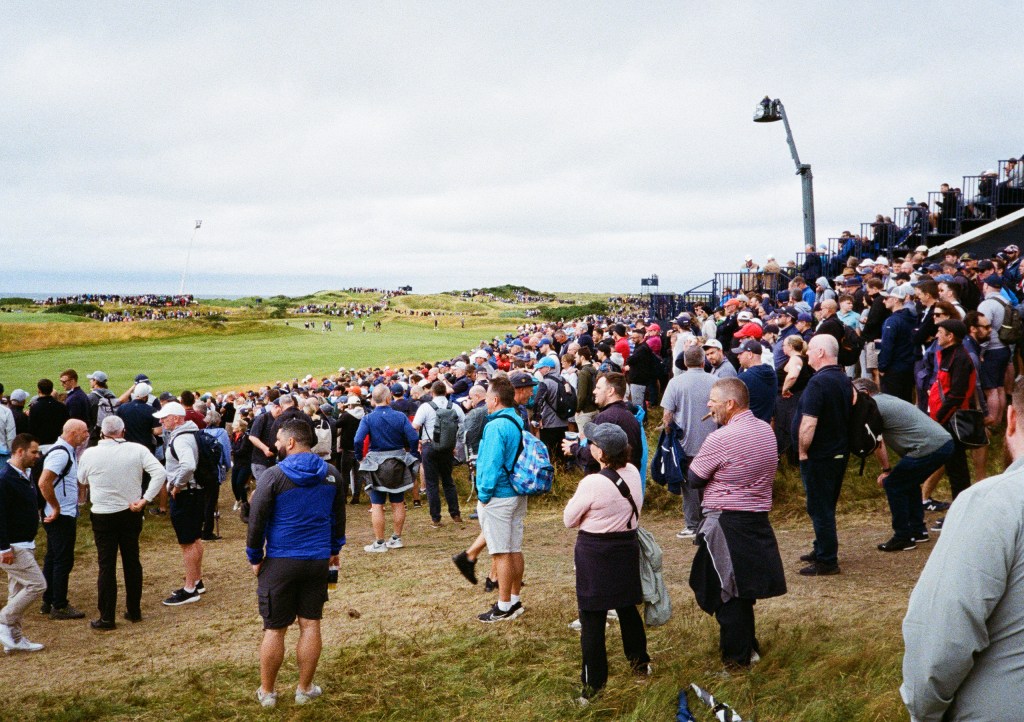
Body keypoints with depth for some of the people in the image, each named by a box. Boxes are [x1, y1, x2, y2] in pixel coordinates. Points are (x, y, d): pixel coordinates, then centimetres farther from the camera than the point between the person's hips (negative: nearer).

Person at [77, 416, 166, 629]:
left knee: (106, 565, 4)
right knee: (132, 561, 14)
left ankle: (107, 618, 7)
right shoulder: (137, 450, -8)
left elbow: (82, 480, 8)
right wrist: (145, 500, -13)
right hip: (131, 513, 2)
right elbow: (160, 473, -16)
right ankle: (134, 611, 23)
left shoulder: (90, 454, -9)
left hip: (103, 515, -2)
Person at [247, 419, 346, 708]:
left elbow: (256, 521, -9)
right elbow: (338, 516, 13)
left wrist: (255, 557, 4)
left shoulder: (274, 475, -12)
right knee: (310, 625, 10)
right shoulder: (332, 474, 2)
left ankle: (266, 692, 19)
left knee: (274, 629, 7)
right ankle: (305, 689, 18)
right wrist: (335, 548, 26)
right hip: (318, 560, 3)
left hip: (280, 562, -3)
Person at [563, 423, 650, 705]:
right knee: (628, 608, 23)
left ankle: (594, 684, 8)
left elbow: (569, 520, -10)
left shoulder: (592, 483, -23)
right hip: (627, 547, 7)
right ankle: (640, 663, 38)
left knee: (592, 618, 2)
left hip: (595, 553, -7)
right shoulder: (633, 473, -3)